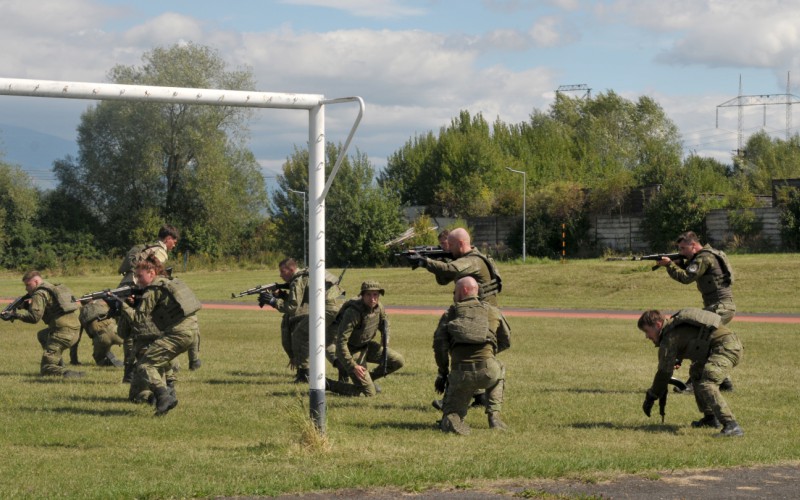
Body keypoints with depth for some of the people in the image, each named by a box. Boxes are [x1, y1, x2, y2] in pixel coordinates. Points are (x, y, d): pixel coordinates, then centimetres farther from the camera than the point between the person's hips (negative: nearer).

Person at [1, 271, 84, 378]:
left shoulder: (40, 294, -4)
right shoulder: (55, 288, 24)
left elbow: (34, 317, -14)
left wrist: (15, 313, -8)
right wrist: (29, 305, 18)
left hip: (63, 333, -9)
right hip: (75, 332, 9)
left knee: (46, 368, -3)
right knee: (42, 335, 36)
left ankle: (68, 374, -30)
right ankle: (59, 366, 27)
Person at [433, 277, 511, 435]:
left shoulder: (450, 314, 14)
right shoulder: (493, 311, 17)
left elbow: (439, 345, 5)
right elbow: (506, 342, 26)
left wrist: (442, 373, 16)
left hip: (460, 373, 0)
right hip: (488, 371, 0)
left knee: (452, 410, 22)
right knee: (499, 374, 38)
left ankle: (451, 419, -16)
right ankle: (494, 417, 20)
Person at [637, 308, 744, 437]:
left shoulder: (670, 337, -8)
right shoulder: (675, 328, 22)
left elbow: (664, 372, -6)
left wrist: (650, 397, 2)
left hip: (725, 347, -11)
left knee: (706, 385, -25)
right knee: (696, 372, 29)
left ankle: (732, 426, -34)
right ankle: (711, 418, 28)